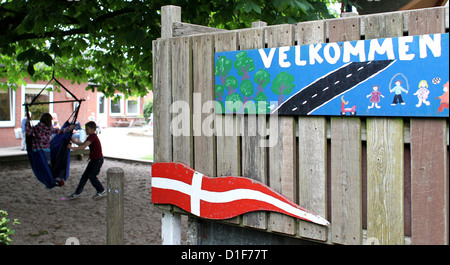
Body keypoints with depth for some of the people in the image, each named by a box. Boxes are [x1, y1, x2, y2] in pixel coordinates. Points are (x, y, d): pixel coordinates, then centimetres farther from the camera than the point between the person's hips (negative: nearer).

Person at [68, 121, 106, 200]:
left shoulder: (93, 137, -21)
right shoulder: (90, 137, 10)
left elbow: (84, 146, -29)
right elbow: (82, 144, 16)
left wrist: (72, 147, -30)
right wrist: (73, 141, 6)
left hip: (98, 160, -10)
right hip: (93, 159, 10)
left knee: (91, 176, -8)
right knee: (84, 175, 8)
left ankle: (102, 191, 7)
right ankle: (77, 193, 12)